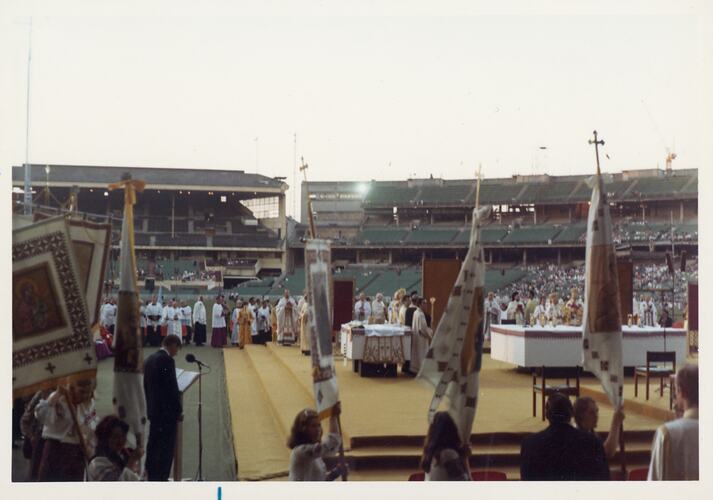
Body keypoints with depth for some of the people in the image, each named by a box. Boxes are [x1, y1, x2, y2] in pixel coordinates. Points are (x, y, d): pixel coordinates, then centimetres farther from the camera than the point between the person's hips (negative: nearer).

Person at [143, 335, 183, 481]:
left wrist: (150, 405, 20)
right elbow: (172, 387, -19)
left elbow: (146, 385, 14)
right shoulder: (167, 360, -18)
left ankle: (152, 478, 22)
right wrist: (179, 411, -10)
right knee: (167, 447, -2)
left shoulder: (150, 359, 9)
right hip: (167, 410, -9)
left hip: (153, 410, 9)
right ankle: (161, 479, 1)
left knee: (153, 445, 14)